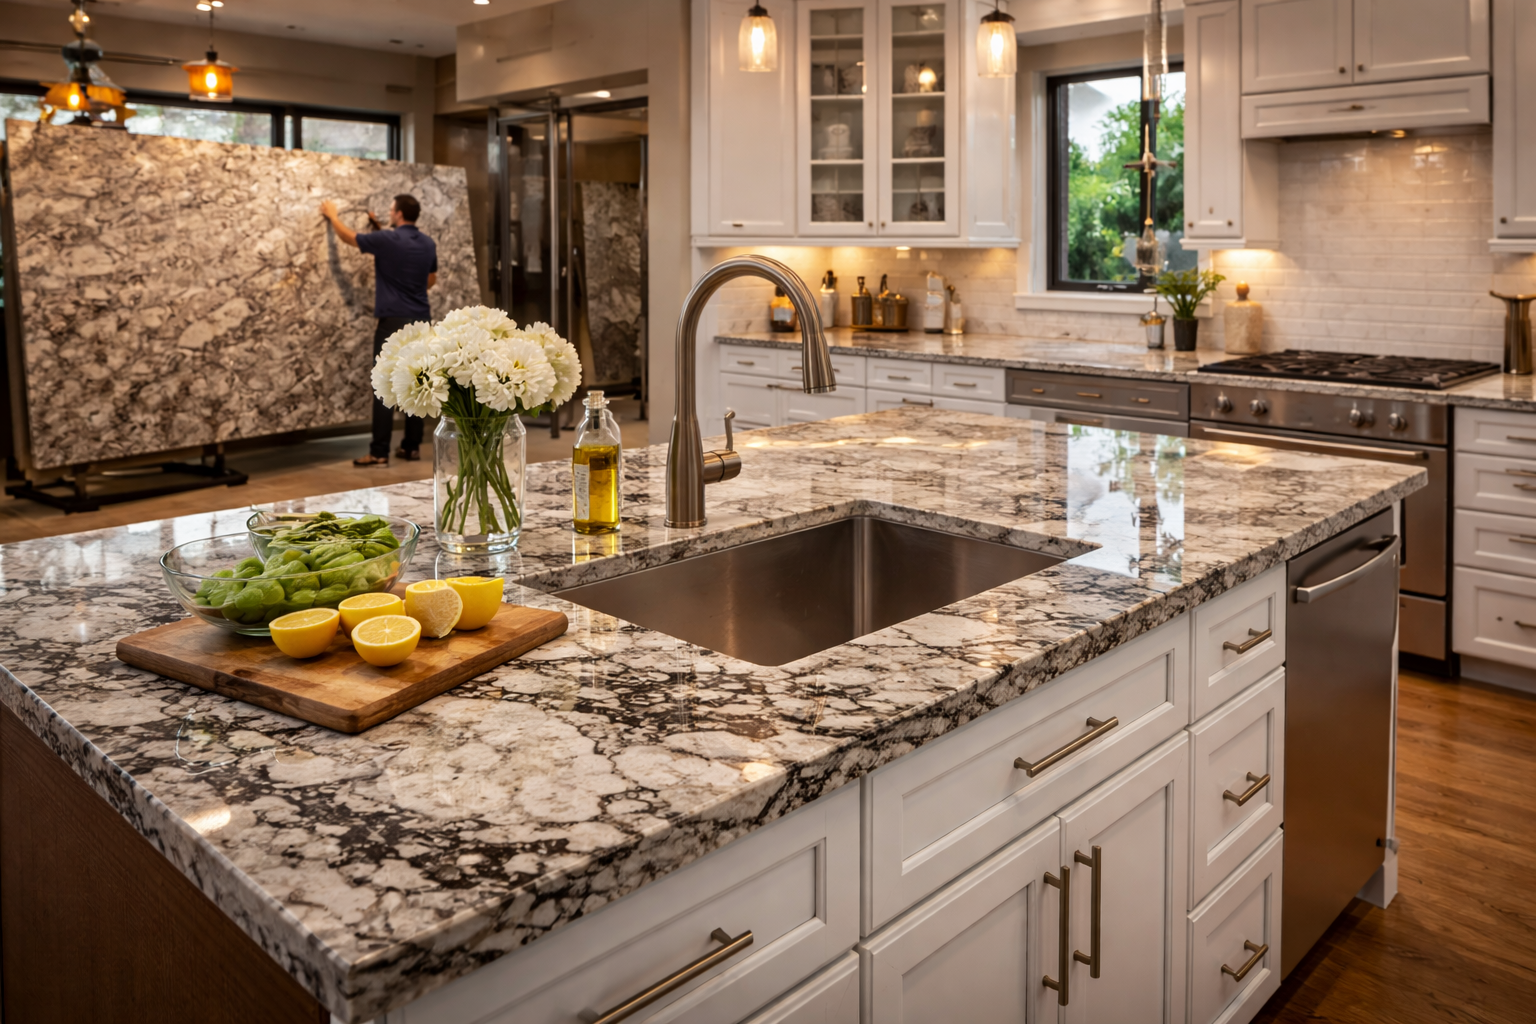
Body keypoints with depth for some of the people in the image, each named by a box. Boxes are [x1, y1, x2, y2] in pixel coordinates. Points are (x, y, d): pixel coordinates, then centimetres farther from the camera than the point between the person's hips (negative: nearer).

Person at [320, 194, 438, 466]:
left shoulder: (386, 240, -9)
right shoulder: (429, 243, 8)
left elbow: (348, 237, 7)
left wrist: (332, 215, 24)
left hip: (394, 321, -6)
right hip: (421, 320, 6)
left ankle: (379, 453, -6)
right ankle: (412, 446, 12)